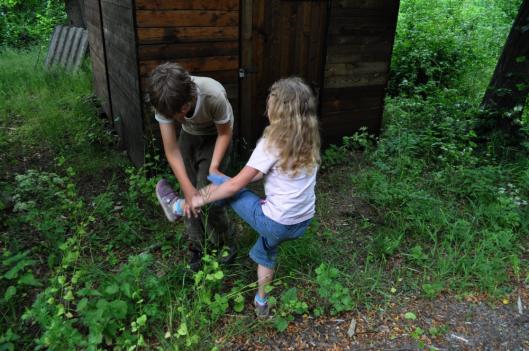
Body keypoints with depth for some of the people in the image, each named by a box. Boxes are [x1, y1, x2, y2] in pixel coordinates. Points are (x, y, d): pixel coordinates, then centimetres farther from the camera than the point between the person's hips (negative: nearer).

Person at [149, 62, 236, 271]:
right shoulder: (165, 103, -31)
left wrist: (214, 167, -28)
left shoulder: (213, 95, -40)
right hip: (188, 136, 3)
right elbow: (172, 151, -27)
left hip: (215, 138, -3)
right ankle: (197, 247, 19)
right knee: (191, 195, -1)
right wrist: (188, 191, -32)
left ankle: (226, 245, 12)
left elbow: (225, 133, -19)